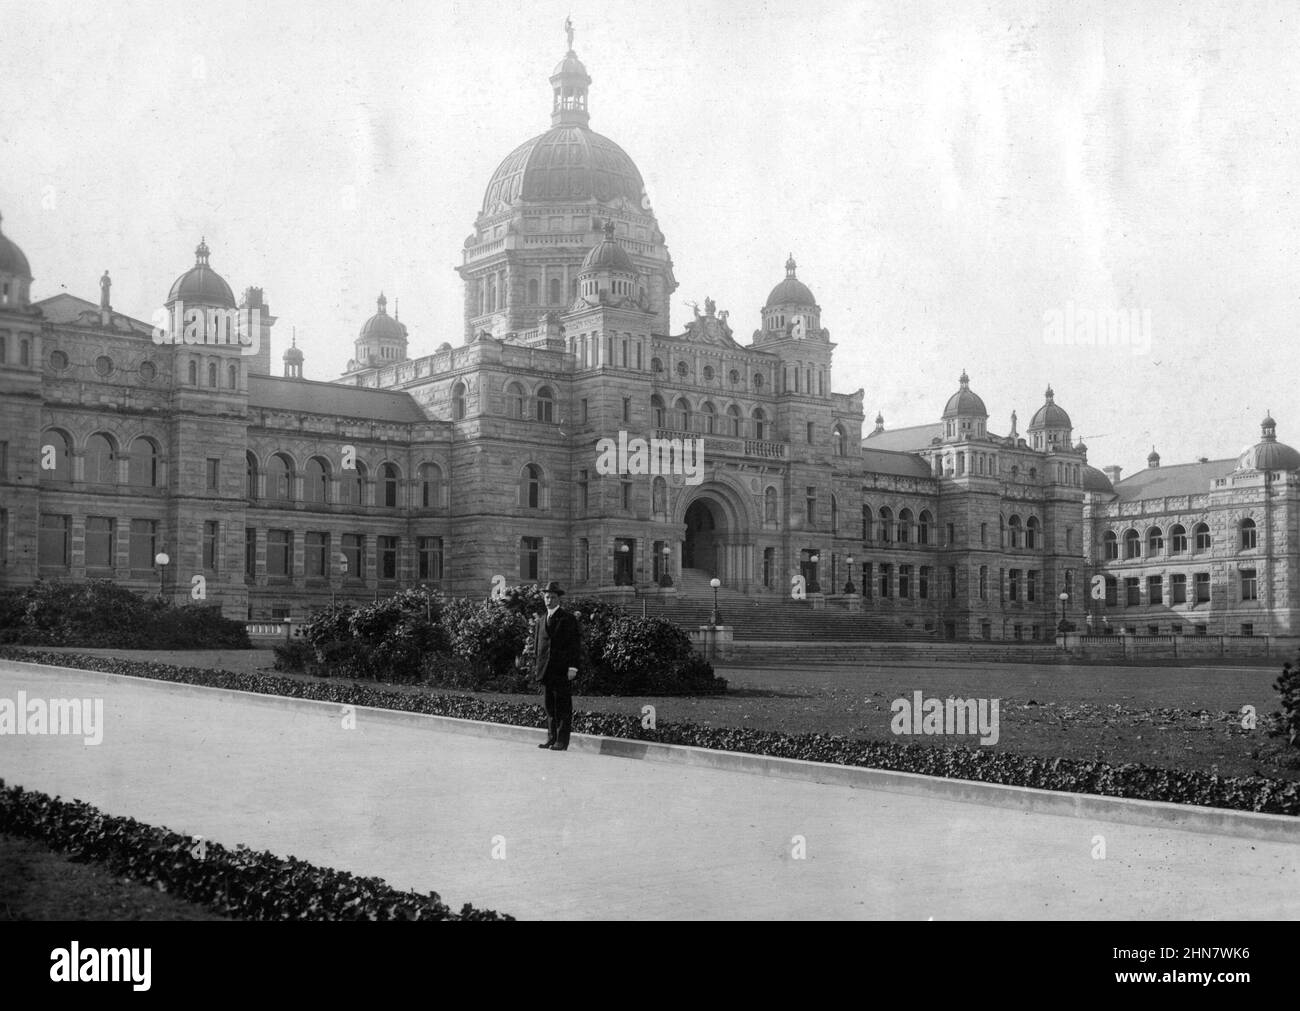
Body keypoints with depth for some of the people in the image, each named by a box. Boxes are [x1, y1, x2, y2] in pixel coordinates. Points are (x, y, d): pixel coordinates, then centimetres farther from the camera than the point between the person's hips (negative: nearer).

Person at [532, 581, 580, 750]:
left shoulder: (568, 618, -1)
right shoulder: (541, 620, 17)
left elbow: (575, 644, -5)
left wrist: (572, 667, -12)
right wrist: (538, 667, 14)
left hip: (562, 671, -6)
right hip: (547, 671, 6)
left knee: (563, 707, -4)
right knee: (550, 706, 7)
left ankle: (562, 741, -2)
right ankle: (551, 739, 13)